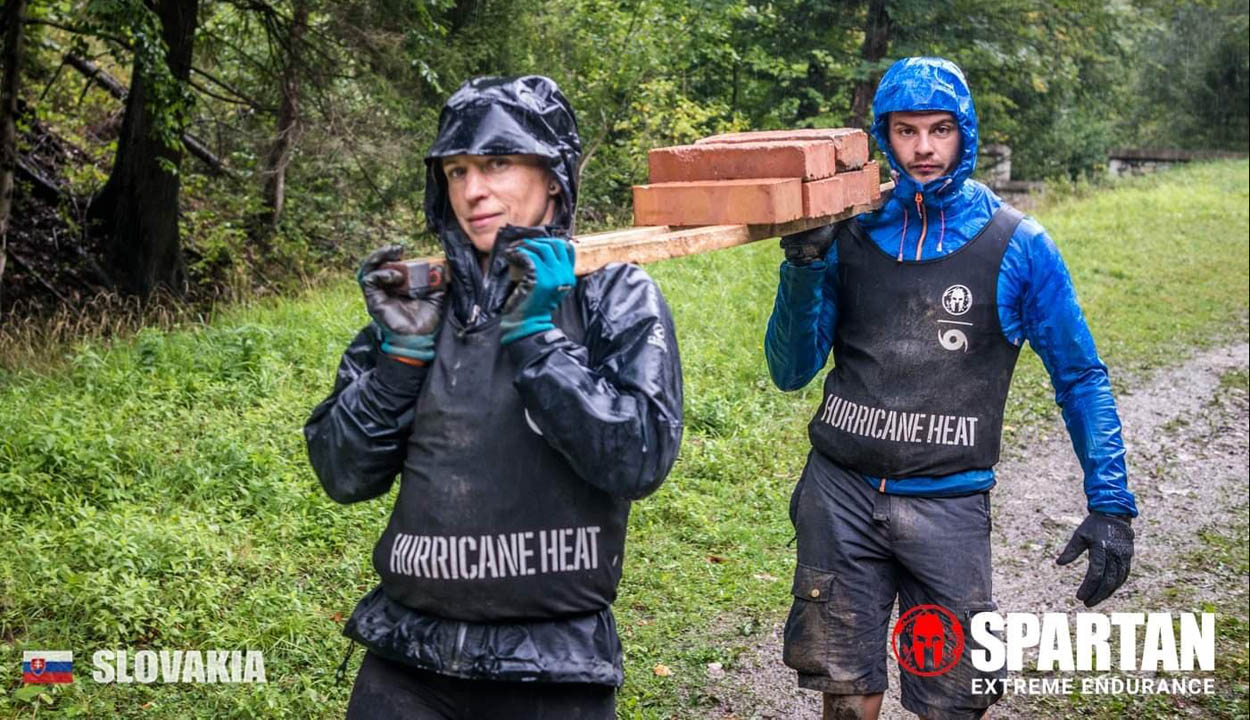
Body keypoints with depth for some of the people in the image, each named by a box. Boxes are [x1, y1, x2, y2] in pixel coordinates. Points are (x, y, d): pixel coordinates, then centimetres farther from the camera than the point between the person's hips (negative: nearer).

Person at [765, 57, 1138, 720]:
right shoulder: (849, 234, 2)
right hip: (840, 493, 2)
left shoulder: (1016, 245, -3)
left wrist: (1110, 503, -3)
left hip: (948, 506, -1)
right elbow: (791, 373, 2)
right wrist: (802, 267, -13)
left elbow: (1080, 377, 4)